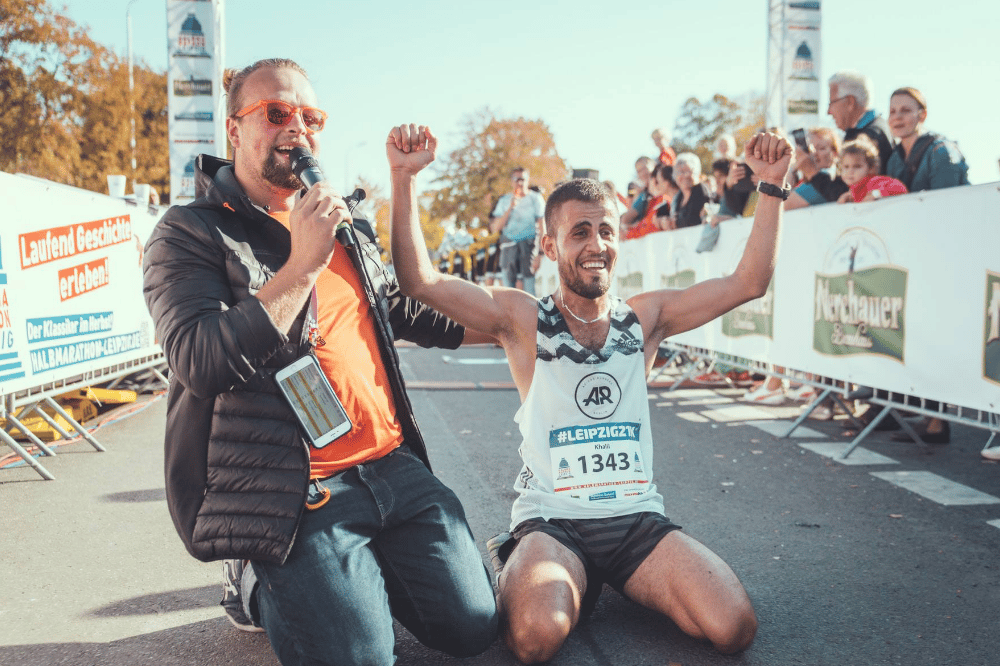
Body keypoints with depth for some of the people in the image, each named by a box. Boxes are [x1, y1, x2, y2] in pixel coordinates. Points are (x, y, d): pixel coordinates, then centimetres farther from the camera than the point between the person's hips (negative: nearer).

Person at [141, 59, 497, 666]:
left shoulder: (346, 225, 16)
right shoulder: (190, 233, -4)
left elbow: (399, 310, 32)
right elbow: (200, 364, -19)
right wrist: (301, 265, -20)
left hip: (395, 465, 6)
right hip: (299, 495, -6)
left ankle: (357, 570, 26)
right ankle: (260, 585, 14)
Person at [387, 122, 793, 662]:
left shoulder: (644, 316, 7)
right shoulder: (523, 319, -3)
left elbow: (748, 283, 5)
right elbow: (419, 281, -13)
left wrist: (771, 186, 0)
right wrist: (404, 178, -21)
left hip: (638, 518, 4)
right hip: (551, 520, -3)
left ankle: (618, 581, 11)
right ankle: (518, 567, 4)